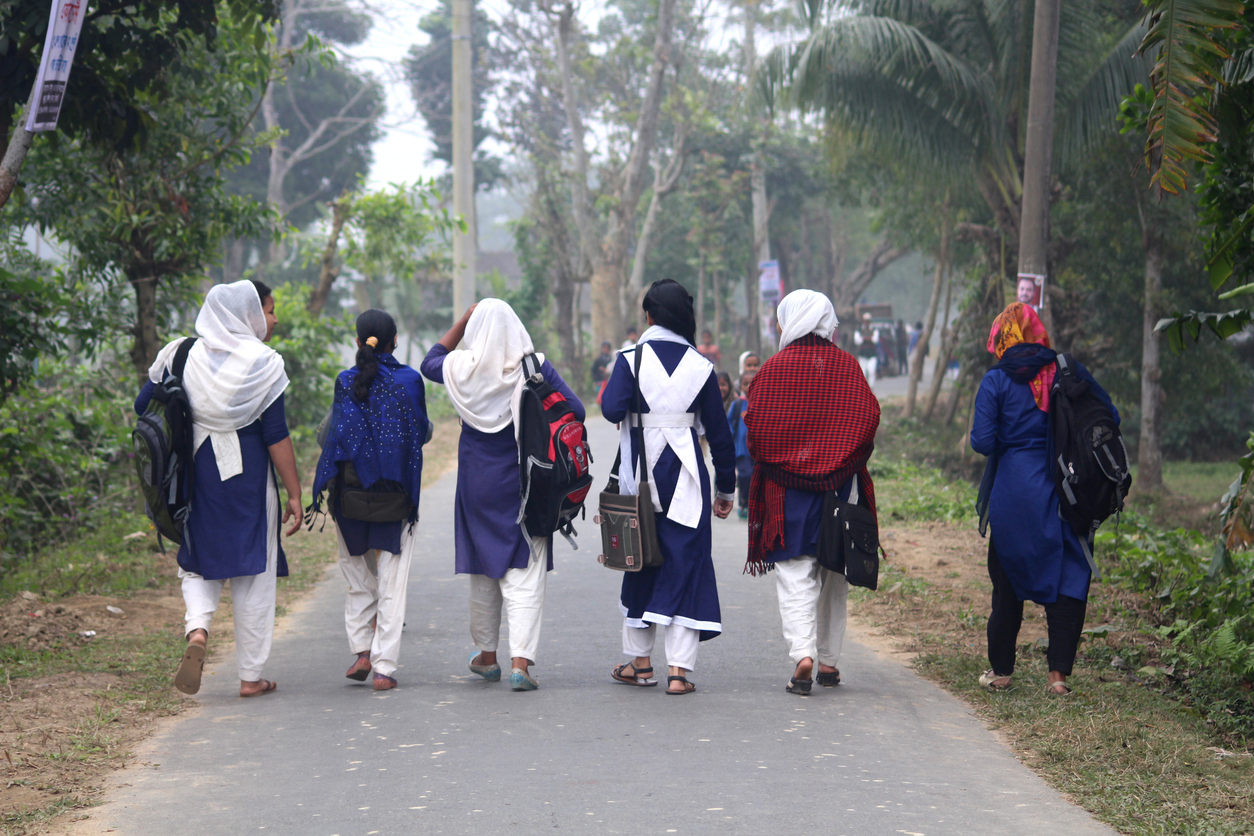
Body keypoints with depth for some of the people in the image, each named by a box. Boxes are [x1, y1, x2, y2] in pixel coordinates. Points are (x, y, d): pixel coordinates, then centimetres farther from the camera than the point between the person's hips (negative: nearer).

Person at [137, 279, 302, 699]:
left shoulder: (183, 355, 2)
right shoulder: (262, 362, -9)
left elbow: (144, 405, 5)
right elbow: (276, 435, -10)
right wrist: (294, 494, -5)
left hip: (196, 475, 3)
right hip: (248, 478, -3)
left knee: (199, 561, 17)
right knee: (253, 571, 6)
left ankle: (197, 629, -13)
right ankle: (251, 676, 10)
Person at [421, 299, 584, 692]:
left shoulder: (461, 368, -5)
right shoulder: (535, 368, -10)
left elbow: (430, 363, 17)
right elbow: (575, 411, -11)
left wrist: (461, 322, 16)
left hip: (477, 480, 2)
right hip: (525, 482, -2)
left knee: (484, 569, 16)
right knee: (525, 571, -2)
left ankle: (487, 655, 28)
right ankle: (521, 660, -13)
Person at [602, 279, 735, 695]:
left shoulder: (632, 359, -5)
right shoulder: (701, 367, 1)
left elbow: (612, 409, -17)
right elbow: (719, 432, 4)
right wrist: (726, 488, 12)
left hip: (641, 474, 0)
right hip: (686, 478, 0)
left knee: (641, 563, 14)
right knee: (686, 566, 2)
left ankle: (640, 661, 22)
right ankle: (679, 670, -5)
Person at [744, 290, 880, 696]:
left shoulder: (773, 369, -5)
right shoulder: (847, 366, 0)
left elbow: (755, 425, -5)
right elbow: (869, 417, -2)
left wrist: (765, 463, 12)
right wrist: (849, 464, 12)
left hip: (786, 486, -2)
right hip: (839, 485, 2)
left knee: (794, 573, -1)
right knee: (834, 573, 13)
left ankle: (802, 653, -19)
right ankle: (829, 660, 17)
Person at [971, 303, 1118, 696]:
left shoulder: (996, 381, -5)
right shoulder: (1068, 372, 2)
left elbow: (982, 441, -9)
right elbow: (1109, 418, 2)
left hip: (1014, 492, -1)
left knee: (1008, 581, 12)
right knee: (1068, 577, 6)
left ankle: (1001, 670, 19)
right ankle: (1059, 672, -1)